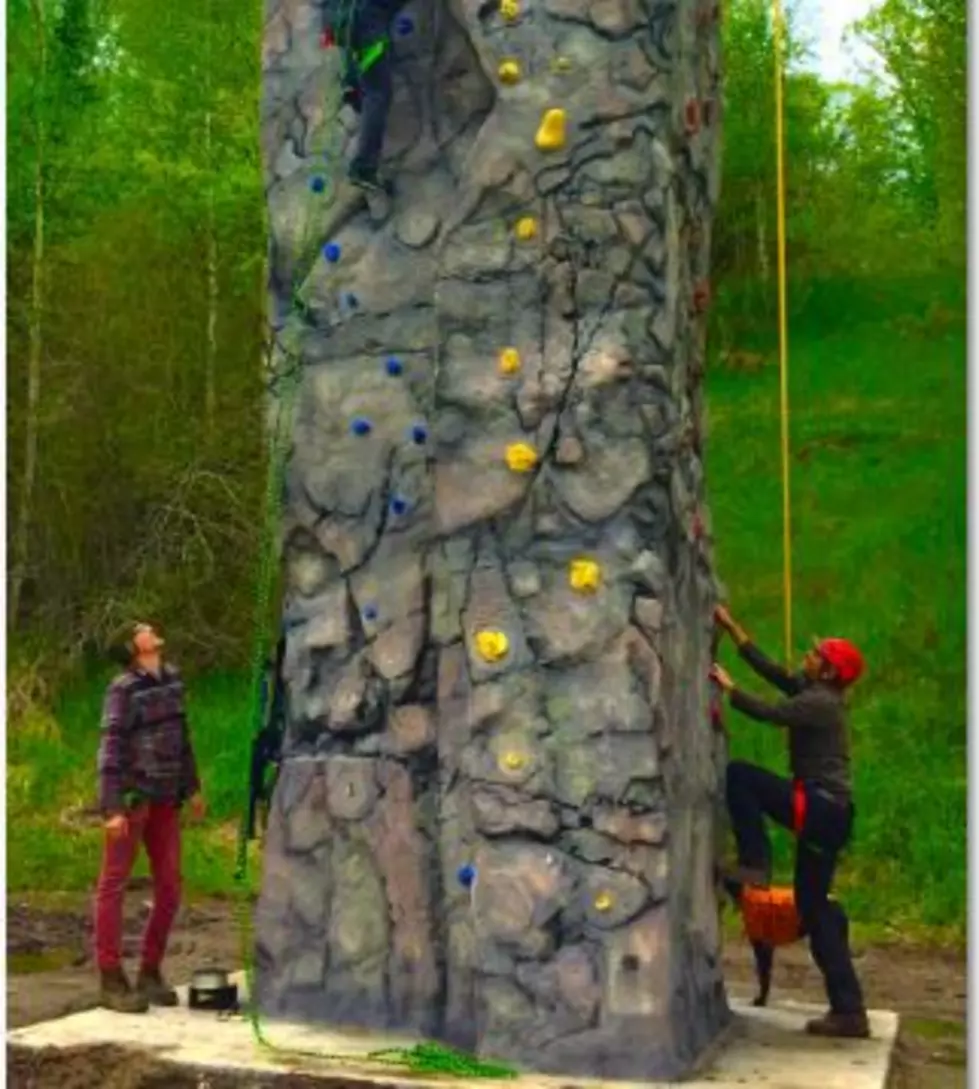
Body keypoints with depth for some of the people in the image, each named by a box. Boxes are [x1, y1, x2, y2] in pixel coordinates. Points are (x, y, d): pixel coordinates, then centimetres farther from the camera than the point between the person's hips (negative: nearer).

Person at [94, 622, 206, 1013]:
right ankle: (111, 980, 5)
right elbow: (111, 749, -13)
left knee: (169, 888, 9)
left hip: (165, 800, 7)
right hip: (131, 799, -7)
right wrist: (112, 807, -19)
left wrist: (191, 787, 20)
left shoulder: (171, 678, 9)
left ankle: (150, 973, 20)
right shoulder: (124, 689, -10)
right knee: (114, 885, 1)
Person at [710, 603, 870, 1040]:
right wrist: (731, 628, 19)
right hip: (829, 812, 10)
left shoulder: (820, 702, -11)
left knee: (737, 775, -13)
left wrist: (728, 687, -7)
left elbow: (768, 713, -18)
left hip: (819, 808, -10)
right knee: (813, 908, 10)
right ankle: (848, 1011, 11)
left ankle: (756, 863, -8)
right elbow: (771, 671, 19)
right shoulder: (817, 693, 15)